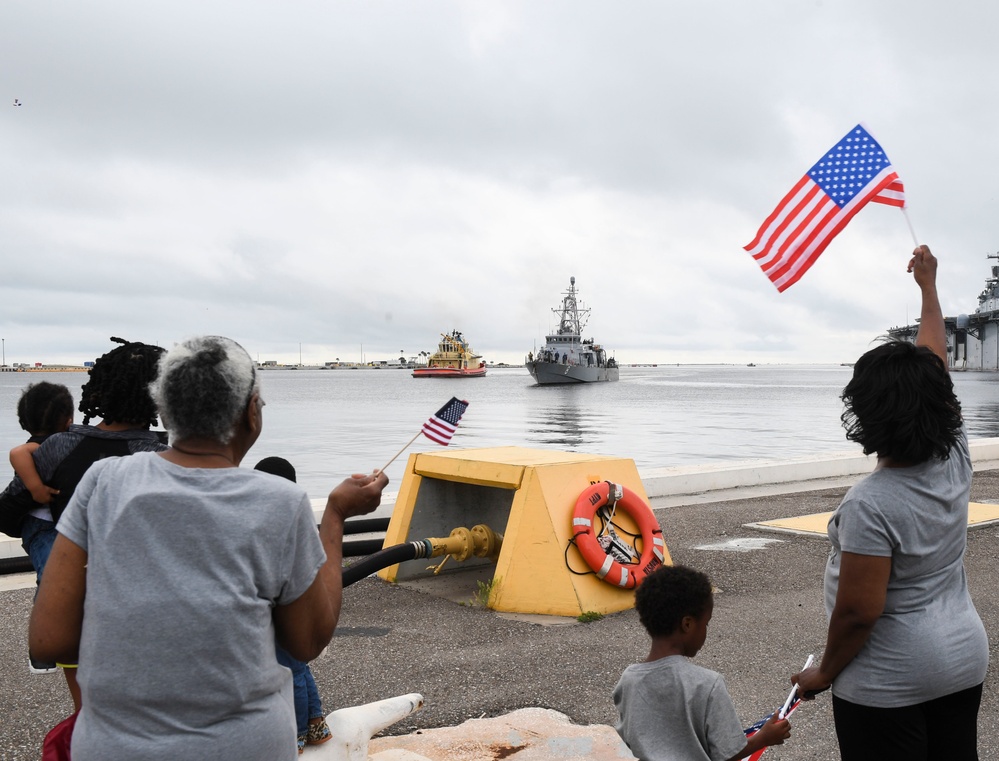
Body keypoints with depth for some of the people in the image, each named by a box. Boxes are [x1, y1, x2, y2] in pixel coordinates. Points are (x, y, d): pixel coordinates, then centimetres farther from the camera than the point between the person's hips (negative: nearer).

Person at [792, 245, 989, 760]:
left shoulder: (870, 505, -27)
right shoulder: (955, 460, -6)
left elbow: (859, 611, -24)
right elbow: (936, 359, 7)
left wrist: (825, 673, -7)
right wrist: (928, 285, 19)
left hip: (888, 685, -7)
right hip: (964, 662, 7)